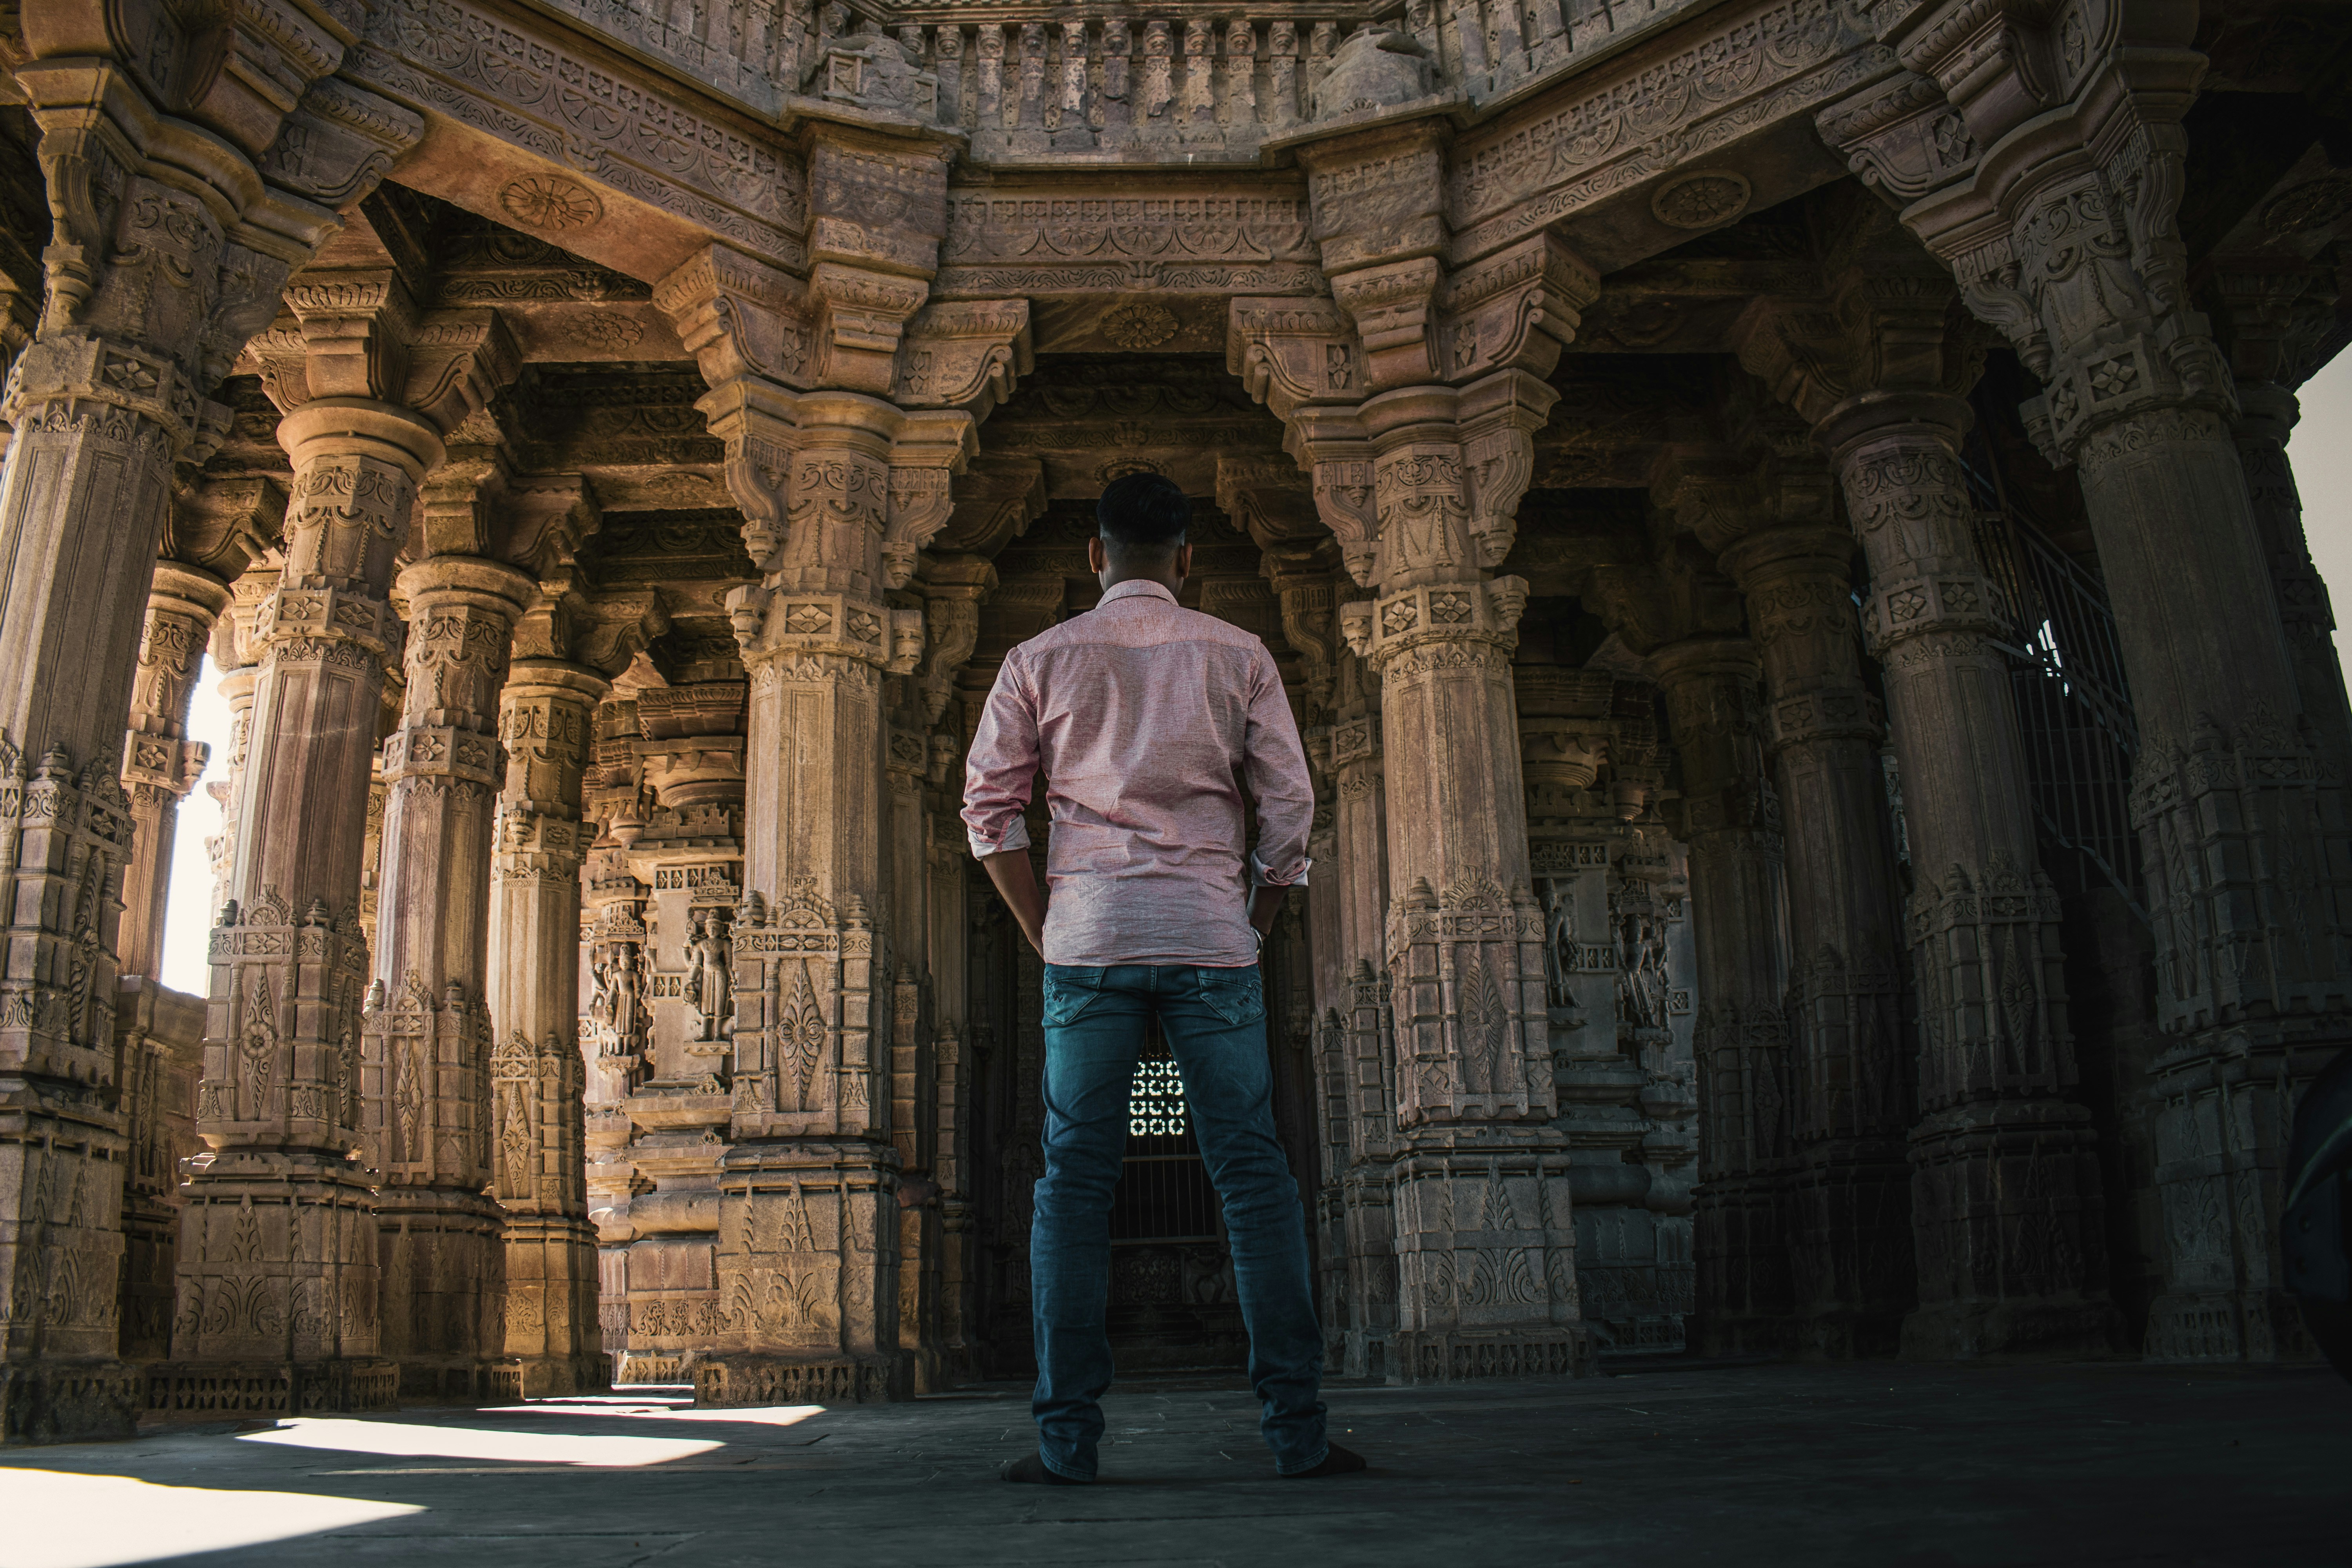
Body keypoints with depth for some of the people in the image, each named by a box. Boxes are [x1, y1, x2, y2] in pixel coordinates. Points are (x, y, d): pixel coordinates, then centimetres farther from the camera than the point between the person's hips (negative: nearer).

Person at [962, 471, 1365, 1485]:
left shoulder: (1041, 660, 7)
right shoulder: (1237, 657, 8)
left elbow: (989, 809, 3)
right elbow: (1291, 808, 4)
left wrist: (1044, 934, 9)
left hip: (1088, 942, 0)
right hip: (1209, 940, 0)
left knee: (1074, 1183, 3)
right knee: (1254, 1178, 2)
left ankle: (1066, 1439, 2)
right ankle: (1297, 1431, 2)